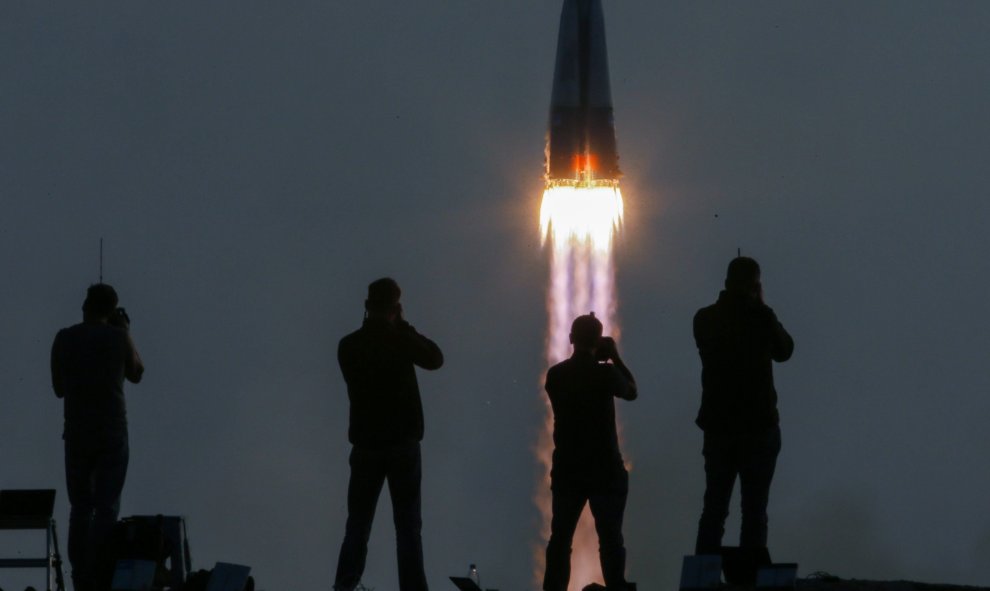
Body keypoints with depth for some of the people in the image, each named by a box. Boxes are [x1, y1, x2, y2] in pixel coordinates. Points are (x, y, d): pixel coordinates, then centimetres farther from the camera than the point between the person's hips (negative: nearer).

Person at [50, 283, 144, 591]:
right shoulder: (118, 337, -2)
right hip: (112, 432, -2)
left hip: (76, 433, 2)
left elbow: (59, 388, 9)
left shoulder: (64, 339, 2)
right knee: (107, 508, -3)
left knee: (80, 507, 7)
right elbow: (136, 374, 15)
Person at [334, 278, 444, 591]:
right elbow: (435, 359, 6)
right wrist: (404, 327, 9)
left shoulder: (349, 346, -2)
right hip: (403, 444, -2)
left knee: (358, 524, 10)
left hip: (366, 444, 2)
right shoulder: (400, 341, -11)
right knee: (408, 524, 1)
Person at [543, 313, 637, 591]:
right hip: (604, 469, -3)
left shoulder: (555, 375, 1)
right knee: (610, 537, -1)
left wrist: (601, 361, 20)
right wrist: (615, 357, 12)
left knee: (560, 537, 9)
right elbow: (631, 391, 6)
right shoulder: (605, 373, -11)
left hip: (567, 469, 3)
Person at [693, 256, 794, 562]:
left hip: (718, 426, 3)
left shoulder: (705, 319, 0)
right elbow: (784, 350, 8)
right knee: (754, 511, 0)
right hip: (759, 426, -3)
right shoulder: (760, 318, -11)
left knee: (714, 508, 10)